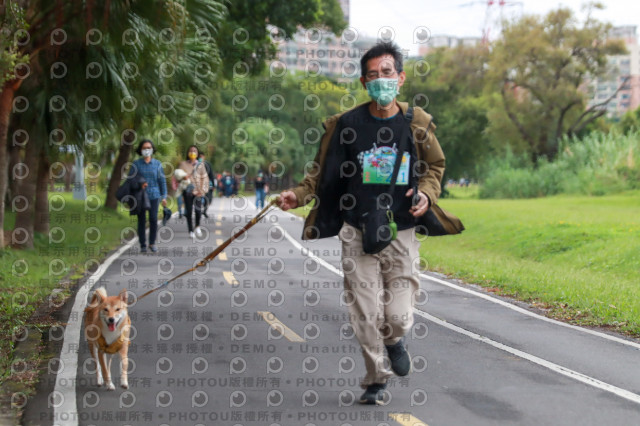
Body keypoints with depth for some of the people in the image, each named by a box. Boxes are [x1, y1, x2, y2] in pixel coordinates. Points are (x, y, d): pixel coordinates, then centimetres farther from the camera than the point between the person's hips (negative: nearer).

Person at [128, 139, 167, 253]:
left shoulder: (157, 164, 4)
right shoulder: (136, 164, 1)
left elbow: (162, 181, 7)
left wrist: (164, 197, 2)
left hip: (154, 195, 1)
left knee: (153, 219, -8)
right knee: (141, 220, -1)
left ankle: (152, 243, 9)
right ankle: (143, 245, 8)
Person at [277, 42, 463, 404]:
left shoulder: (417, 123, 2)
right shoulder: (346, 125, 0)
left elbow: (434, 166, 16)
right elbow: (323, 170, 9)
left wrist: (427, 194, -4)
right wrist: (299, 194, -8)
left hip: (402, 233, 0)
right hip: (358, 234, 0)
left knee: (397, 316, -5)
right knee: (365, 316, -1)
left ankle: (395, 340, 32)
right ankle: (377, 377, 21)